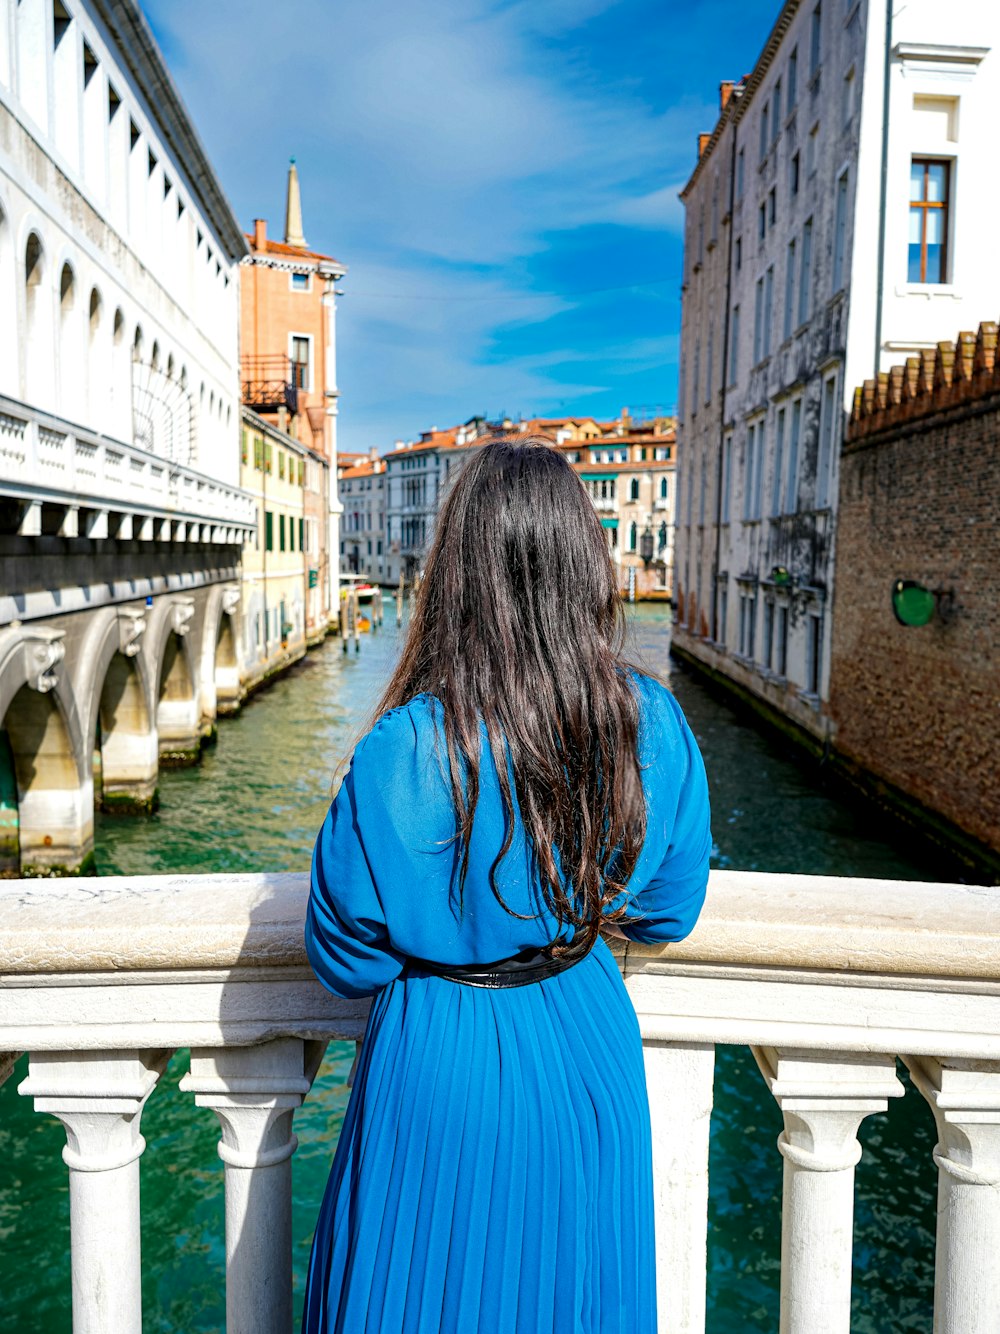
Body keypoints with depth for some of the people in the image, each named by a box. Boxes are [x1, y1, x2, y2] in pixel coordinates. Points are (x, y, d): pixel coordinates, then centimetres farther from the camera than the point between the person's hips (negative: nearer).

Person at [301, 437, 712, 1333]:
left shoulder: (405, 752, -26)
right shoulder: (653, 726, -14)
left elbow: (347, 960, -13)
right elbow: (668, 913, 0)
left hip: (442, 1064, -3)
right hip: (588, 1050, 4)